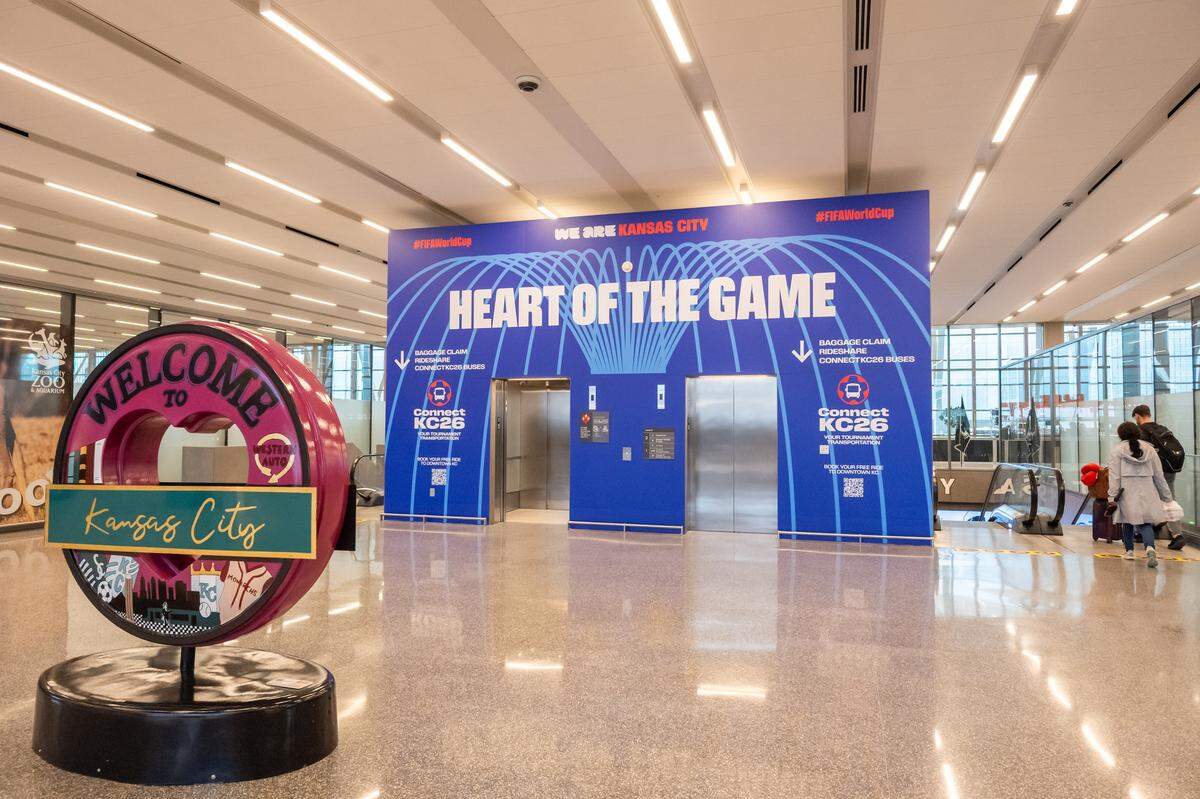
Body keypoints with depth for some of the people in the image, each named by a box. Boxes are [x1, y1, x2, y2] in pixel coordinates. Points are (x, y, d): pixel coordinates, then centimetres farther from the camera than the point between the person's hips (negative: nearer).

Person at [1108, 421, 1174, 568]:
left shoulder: (1117, 450, 0)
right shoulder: (1150, 449, 10)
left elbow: (1114, 476, -6)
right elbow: (1159, 475, 12)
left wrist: (1112, 497, -6)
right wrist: (1166, 497, 19)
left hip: (1126, 492, -2)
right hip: (1147, 493, 2)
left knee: (1127, 521, 13)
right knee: (1146, 522, 2)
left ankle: (1129, 551, 21)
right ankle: (1149, 547, -23)